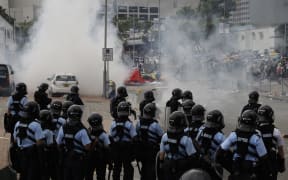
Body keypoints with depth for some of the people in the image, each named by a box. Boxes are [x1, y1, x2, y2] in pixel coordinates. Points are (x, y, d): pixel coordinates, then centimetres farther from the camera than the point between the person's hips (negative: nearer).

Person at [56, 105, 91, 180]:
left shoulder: (63, 128, -4)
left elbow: (59, 144, 4)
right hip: (79, 160, -4)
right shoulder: (82, 130, -19)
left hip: (67, 159, 5)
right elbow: (87, 147, -21)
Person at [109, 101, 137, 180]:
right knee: (128, 168, 4)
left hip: (116, 150, 3)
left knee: (116, 168, 12)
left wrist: (112, 150, 12)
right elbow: (134, 138, -11)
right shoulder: (129, 124, -12)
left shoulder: (113, 123, -1)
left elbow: (110, 137, 3)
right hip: (127, 149, -3)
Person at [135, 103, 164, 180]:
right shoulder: (155, 124, -20)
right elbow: (161, 137, -13)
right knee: (151, 168, 3)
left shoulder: (139, 123, -5)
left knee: (144, 167, 21)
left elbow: (136, 135, 5)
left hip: (141, 149, 5)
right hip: (151, 150, -5)